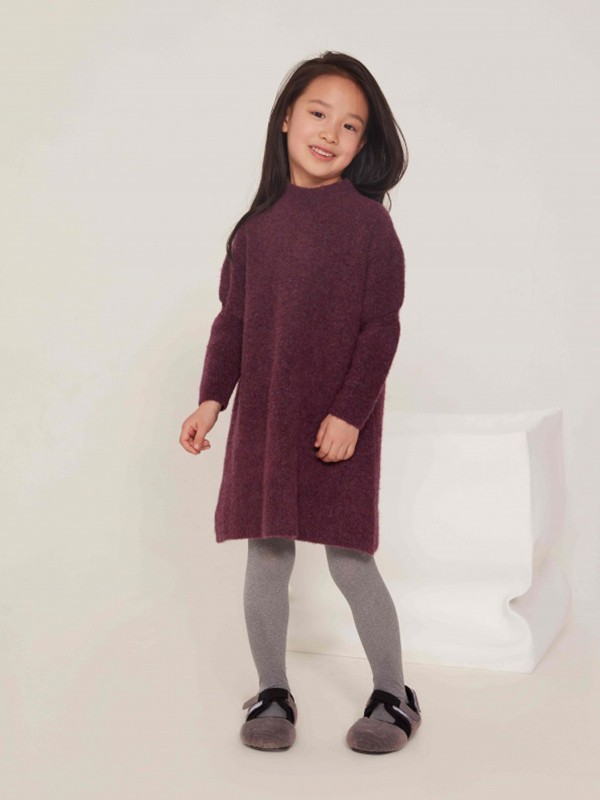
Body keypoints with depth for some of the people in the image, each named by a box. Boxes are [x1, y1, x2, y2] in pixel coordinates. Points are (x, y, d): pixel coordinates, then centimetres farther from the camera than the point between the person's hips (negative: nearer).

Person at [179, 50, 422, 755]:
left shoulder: (367, 220, -6)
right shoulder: (257, 223, 7)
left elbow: (381, 327, -9)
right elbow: (232, 319, 10)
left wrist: (350, 412, -15)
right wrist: (211, 399, 2)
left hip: (338, 422, -4)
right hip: (261, 419, 4)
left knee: (350, 560, 0)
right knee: (265, 557, 9)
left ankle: (393, 697, 19)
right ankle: (272, 695, 25)